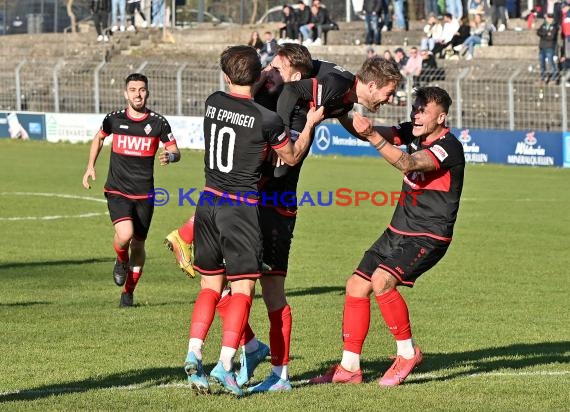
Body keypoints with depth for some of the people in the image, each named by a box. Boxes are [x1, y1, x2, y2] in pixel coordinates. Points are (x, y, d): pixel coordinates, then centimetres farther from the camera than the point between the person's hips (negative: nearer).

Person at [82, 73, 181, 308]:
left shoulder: (158, 123, -4)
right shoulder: (114, 119, -2)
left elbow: (175, 151, 1)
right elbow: (99, 138, 19)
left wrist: (170, 156, -23)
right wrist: (90, 167, 12)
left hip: (144, 194, 1)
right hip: (117, 191, -1)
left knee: (138, 244, 7)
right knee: (125, 234, -24)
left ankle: (128, 292, 27)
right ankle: (121, 261, 11)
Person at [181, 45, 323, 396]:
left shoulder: (213, 103, 1)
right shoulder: (266, 119, -12)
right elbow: (292, 157, 5)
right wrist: (310, 124, 16)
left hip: (209, 202, 5)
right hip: (242, 208, -5)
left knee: (211, 285, 12)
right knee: (242, 288, -1)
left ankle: (194, 354, -1)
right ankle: (225, 364, -12)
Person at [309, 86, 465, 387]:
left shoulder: (448, 147, -19)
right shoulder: (412, 133, 5)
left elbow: (407, 163, -34)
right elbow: (372, 132, -1)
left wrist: (373, 136, -44)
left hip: (428, 237, -8)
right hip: (398, 231, 8)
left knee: (381, 281, -27)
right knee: (356, 287, 3)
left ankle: (408, 352, -8)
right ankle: (349, 368, 10)